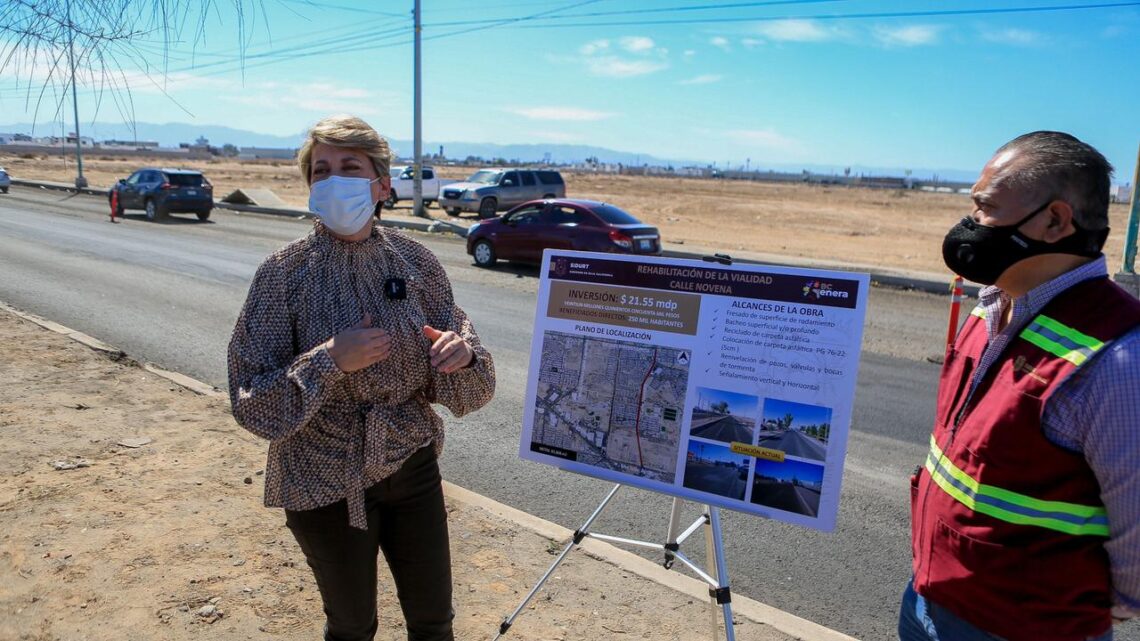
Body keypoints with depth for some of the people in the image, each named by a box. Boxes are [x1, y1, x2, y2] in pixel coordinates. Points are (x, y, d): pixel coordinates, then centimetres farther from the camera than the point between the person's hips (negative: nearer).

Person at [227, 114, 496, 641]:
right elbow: (250, 402, -13)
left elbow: (459, 390, -2)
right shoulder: (284, 273, -13)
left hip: (413, 469, 2)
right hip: (326, 485, -2)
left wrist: (463, 356, -24)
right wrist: (329, 361, -27)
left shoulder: (415, 261, -6)